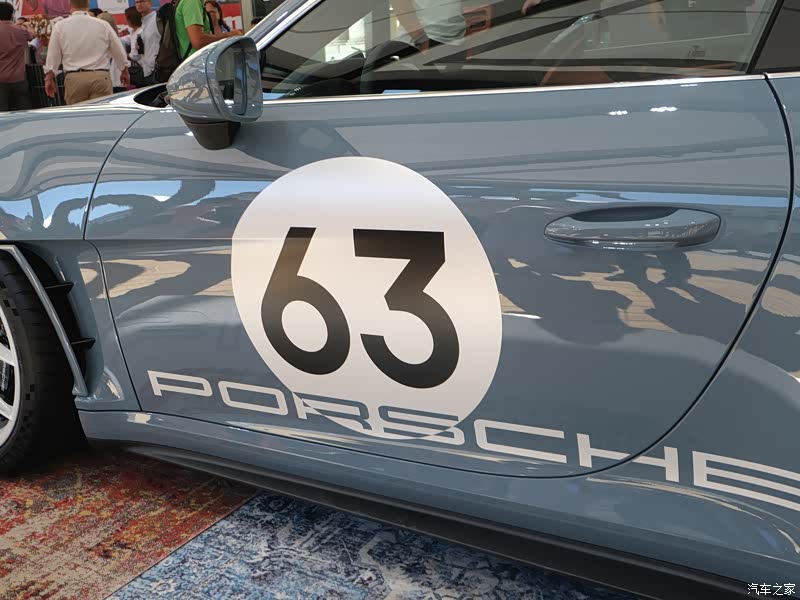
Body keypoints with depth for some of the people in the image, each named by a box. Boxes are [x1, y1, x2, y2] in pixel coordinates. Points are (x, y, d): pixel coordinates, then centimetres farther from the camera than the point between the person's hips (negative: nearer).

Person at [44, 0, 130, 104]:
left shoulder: (60, 26, 4)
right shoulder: (103, 25, 4)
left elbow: (53, 55, 7)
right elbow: (119, 51, 13)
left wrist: (49, 78, 18)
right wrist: (125, 71, 29)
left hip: (74, 78, 1)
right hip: (100, 76, -1)